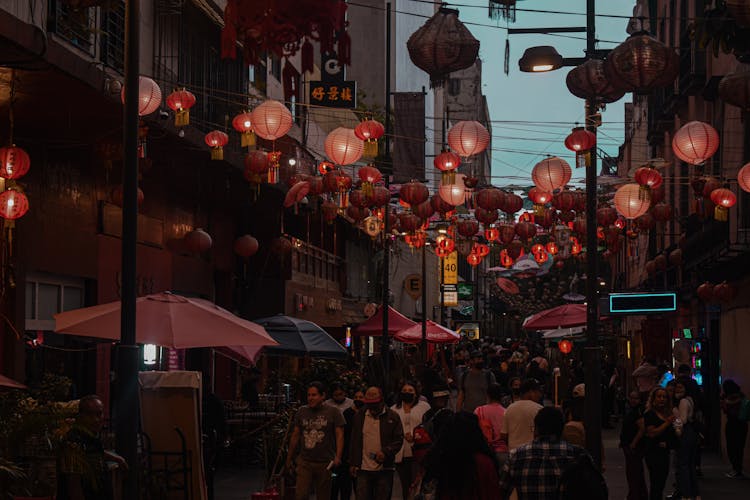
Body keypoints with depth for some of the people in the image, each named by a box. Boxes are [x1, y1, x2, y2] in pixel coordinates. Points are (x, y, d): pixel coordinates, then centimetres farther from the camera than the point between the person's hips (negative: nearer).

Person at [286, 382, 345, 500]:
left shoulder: (333, 412, -1)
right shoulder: (302, 411, 9)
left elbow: (339, 436, -4)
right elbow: (295, 436, 15)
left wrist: (338, 457, -17)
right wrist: (289, 458, 16)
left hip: (325, 463, -2)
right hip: (305, 462, 2)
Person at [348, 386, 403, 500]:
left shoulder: (392, 417, 2)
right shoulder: (358, 416, 10)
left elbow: (399, 439, 0)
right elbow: (354, 442, 14)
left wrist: (385, 452, -16)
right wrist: (352, 464, 10)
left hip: (384, 469, -1)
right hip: (363, 469, 2)